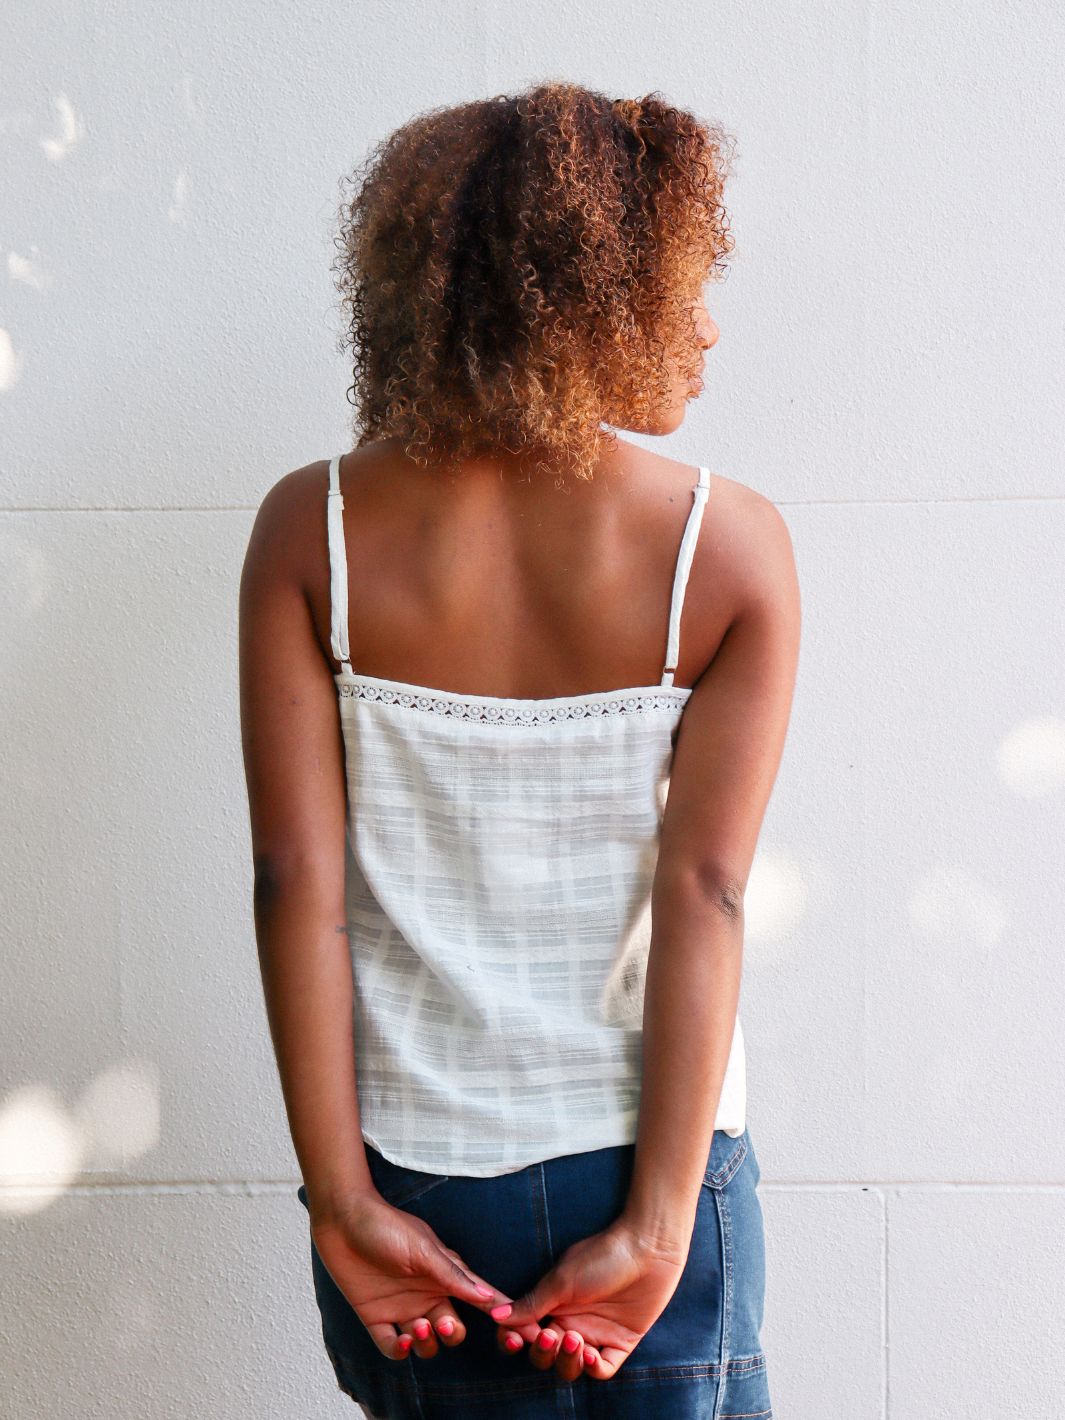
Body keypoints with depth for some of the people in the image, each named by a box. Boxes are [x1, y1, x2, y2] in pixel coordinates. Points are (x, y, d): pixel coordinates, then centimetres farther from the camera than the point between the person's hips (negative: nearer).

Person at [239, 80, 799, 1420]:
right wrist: (657, 1225, -12)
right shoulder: (732, 545, -10)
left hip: (410, 1171, 2)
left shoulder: (311, 532, -6)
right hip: (642, 1165, -1)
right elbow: (704, 893, -13)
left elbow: (296, 879, -11)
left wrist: (339, 1197, -7)